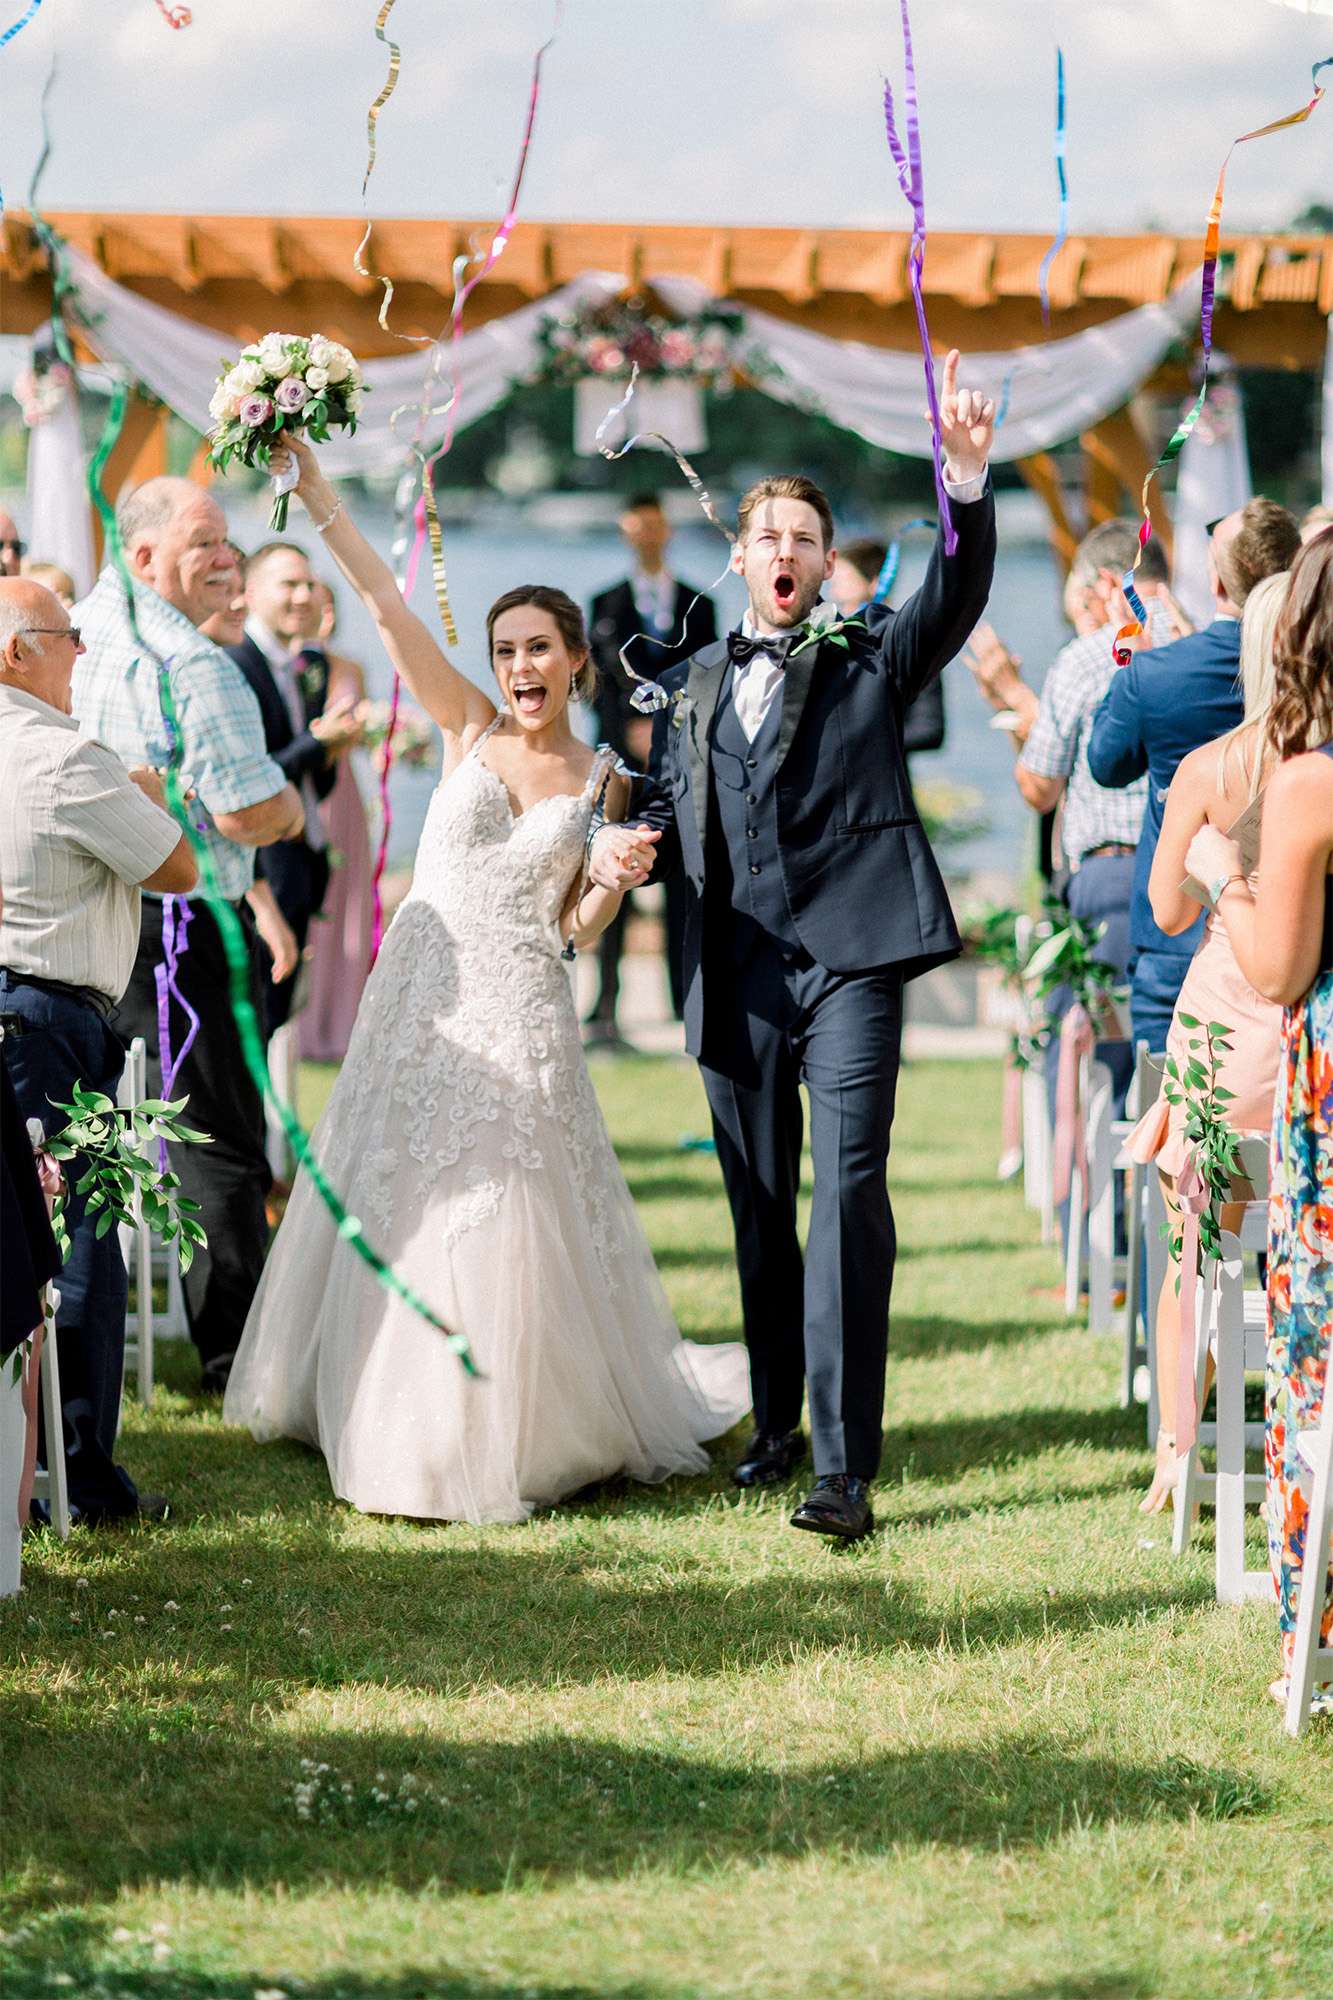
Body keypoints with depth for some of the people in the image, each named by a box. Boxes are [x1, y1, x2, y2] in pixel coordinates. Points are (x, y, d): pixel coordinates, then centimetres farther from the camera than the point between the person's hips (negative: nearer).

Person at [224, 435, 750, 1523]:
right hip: (424, 997, 1)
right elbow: (385, 603, -5)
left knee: (513, 1223, 0)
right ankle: (401, 1423, 18)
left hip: (525, 1016, -1)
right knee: (405, 1210, 5)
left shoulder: (604, 780, 4)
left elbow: (576, 926, 8)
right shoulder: (469, 729, 3)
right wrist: (313, 488, -12)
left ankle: (525, 1431, 13)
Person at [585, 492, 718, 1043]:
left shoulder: (698, 605, 13)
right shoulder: (606, 605, 11)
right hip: (621, 758, -1)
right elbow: (598, 681, 3)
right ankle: (604, 1012, -9)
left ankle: (691, 1009, -1)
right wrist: (630, 731, -11)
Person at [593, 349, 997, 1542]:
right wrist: (630, 847, -1)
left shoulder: (873, 660, 7)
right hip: (737, 974, 5)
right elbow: (670, 807, 22)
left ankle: (845, 1465, -18)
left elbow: (958, 595, -9)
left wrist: (969, 477, -25)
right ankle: (777, 1423, 27)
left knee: (848, 1195, -15)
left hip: (848, 960, -4)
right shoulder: (696, 686, 18)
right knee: (759, 1210, 12)